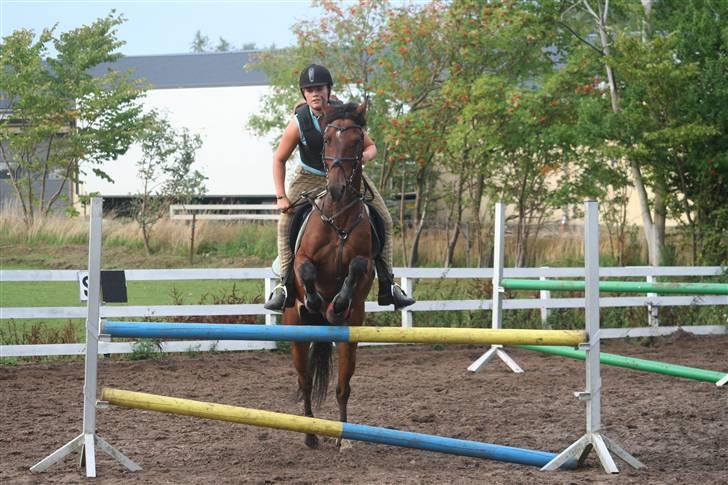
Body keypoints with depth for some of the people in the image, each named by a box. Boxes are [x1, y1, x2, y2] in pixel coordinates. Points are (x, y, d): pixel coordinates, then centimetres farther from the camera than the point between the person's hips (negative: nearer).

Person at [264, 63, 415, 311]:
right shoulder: (298, 124, -24)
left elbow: (370, 146, -7)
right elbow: (279, 160, -11)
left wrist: (363, 156, -32)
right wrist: (281, 197, -18)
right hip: (310, 177, -1)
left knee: (384, 221, -5)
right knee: (286, 223, -17)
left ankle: (388, 286, 2)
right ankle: (285, 285, -10)